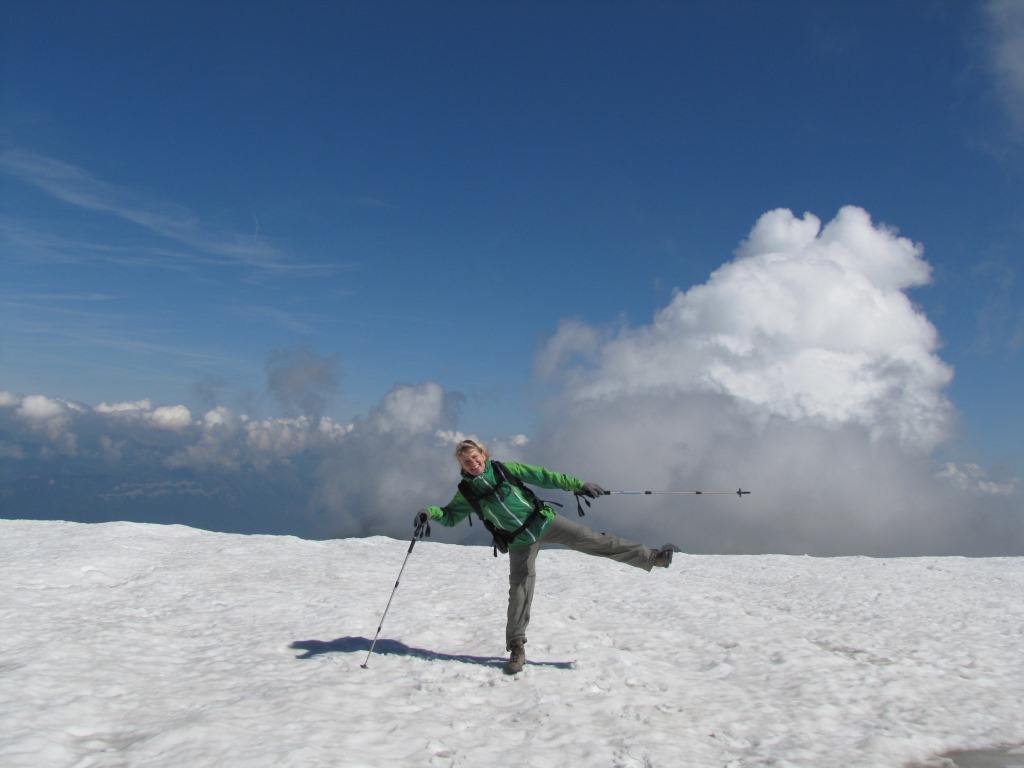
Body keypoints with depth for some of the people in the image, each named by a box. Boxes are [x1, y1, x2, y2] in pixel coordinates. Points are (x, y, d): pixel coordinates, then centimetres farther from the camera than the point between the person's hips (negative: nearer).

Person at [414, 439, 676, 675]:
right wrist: (431, 512, -11)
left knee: (594, 541, -7)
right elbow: (450, 516, 11)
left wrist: (576, 485, -4)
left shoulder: (504, 469, -3)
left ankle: (651, 557, -3)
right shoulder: (467, 492, -1)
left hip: (544, 521, 0)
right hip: (520, 543, 1)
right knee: (520, 590, -4)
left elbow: (543, 477, -1)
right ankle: (516, 647, 8)